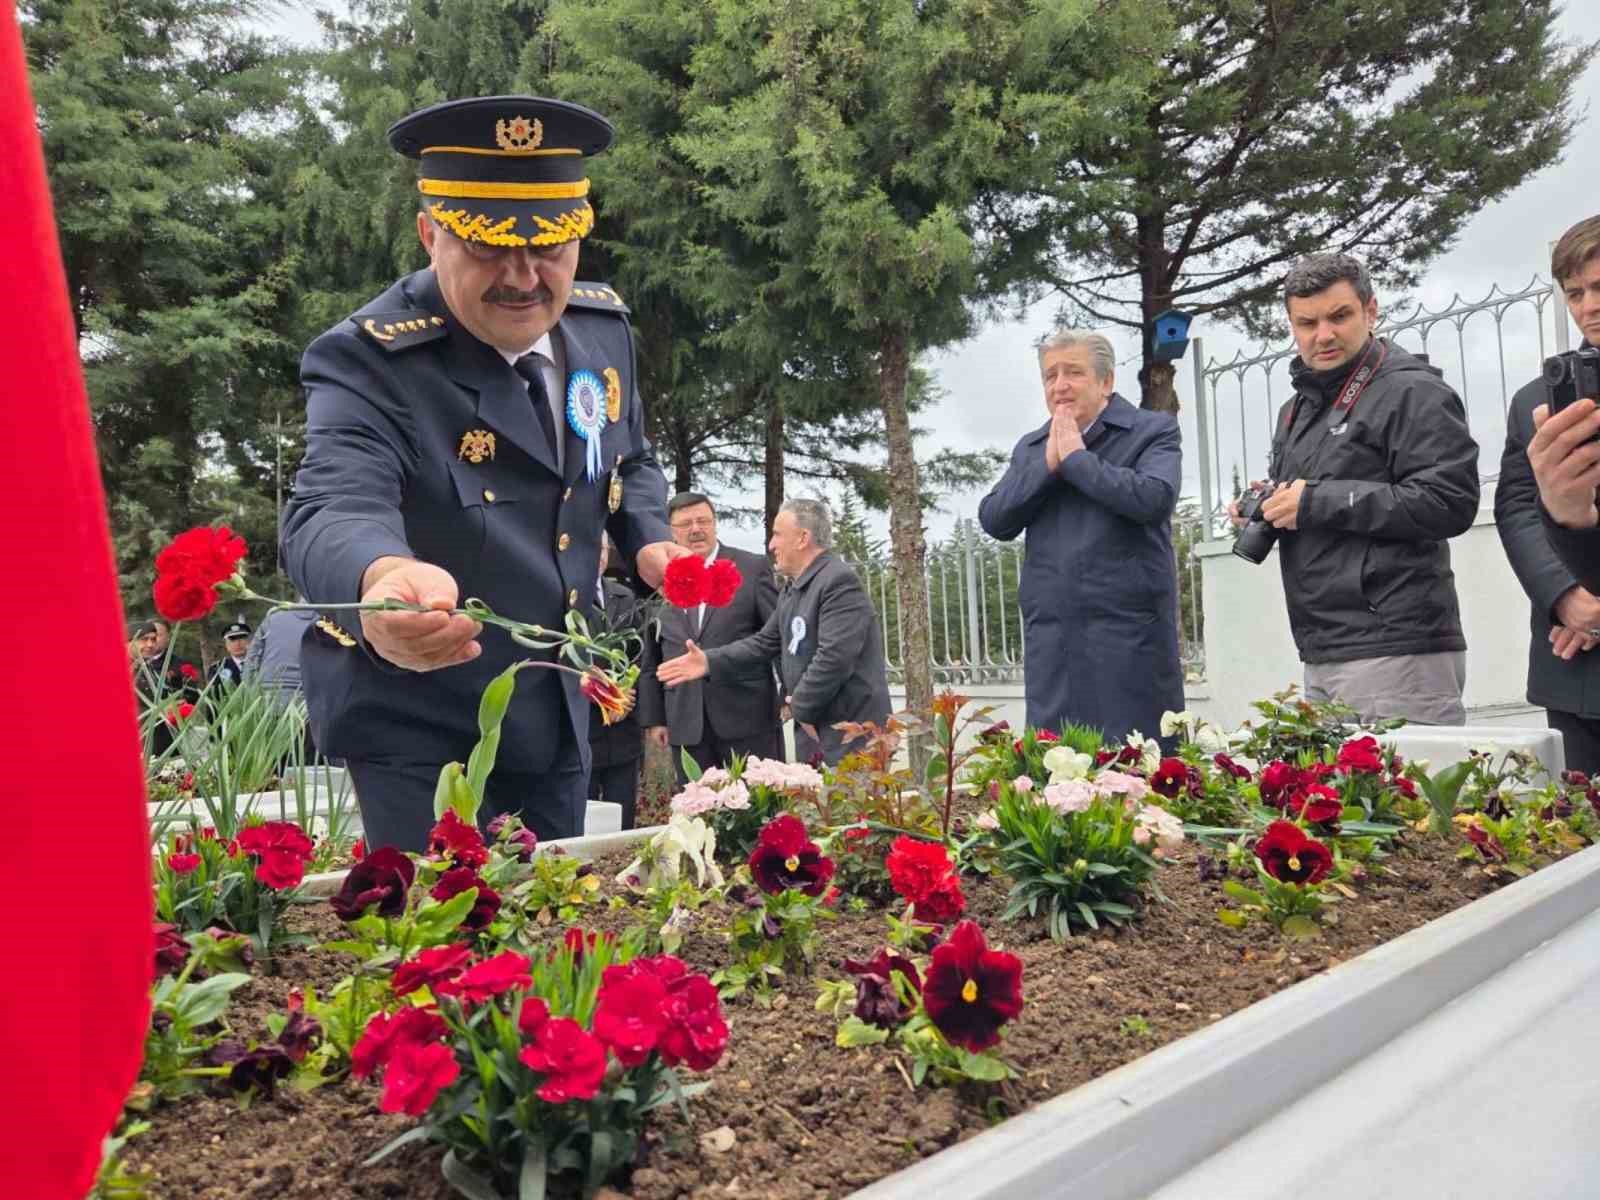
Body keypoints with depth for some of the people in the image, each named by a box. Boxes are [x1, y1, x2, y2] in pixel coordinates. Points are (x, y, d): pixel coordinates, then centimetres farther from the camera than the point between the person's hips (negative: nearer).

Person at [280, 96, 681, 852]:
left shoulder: (602, 324, -3)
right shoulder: (367, 361, -21)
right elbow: (332, 508, -37)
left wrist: (649, 542, -6)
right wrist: (383, 580, -60)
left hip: (557, 712, 6)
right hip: (416, 725, -5)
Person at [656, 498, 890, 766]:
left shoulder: (839, 582, -18)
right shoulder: (792, 588, 14)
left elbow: (834, 656, -25)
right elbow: (765, 643, 15)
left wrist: (802, 707, -14)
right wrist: (710, 662, 3)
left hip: (850, 733, -9)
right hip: (814, 730, 9)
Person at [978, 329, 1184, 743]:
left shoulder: (1153, 429, 3)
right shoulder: (1031, 447, 17)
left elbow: (1153, 498, -16)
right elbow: (993, 520, 5)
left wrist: (1076, 457, -8)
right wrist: (1048, 463, -4)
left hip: (1129, 628, -4)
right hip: (1050, 636, 4)